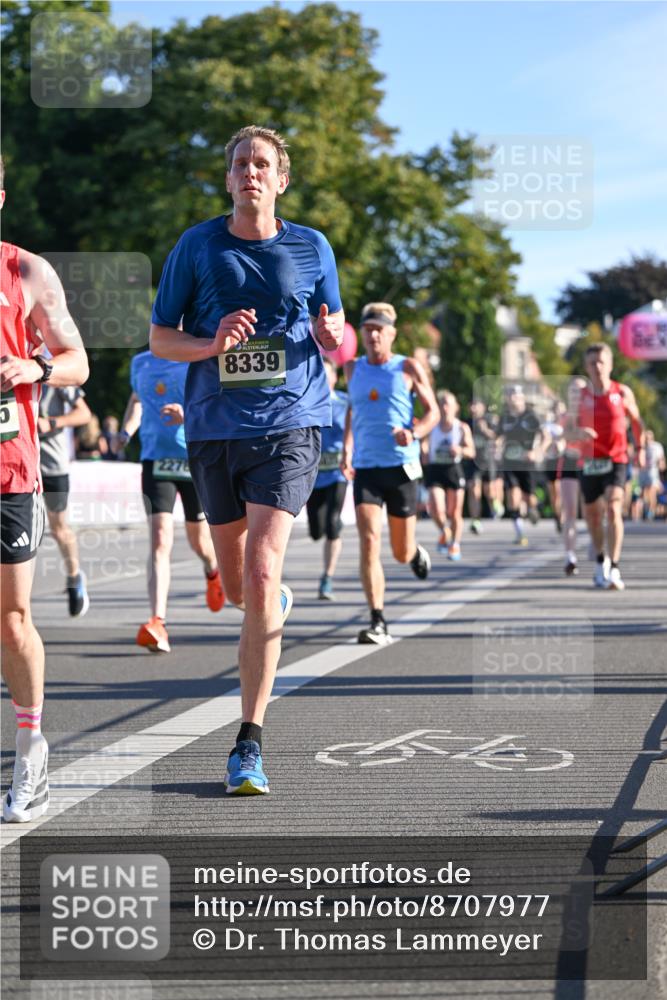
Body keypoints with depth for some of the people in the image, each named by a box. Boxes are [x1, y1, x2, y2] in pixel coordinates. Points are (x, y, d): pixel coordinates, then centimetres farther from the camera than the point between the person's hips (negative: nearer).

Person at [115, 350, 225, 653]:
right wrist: (126, 432, 14)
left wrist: (188, 417, -30)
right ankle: (157, 623, -24)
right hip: (155, 460, 1)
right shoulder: (140, 363, 9)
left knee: (199, 542, 13)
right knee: (160, 540, -16)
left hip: (197, 461, -1)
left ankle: (213, 571, 51)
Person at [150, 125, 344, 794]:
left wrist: (333, 335, -7)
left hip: (289, 424, -2)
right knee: (239, 589, 11)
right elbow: (159, 338, 7)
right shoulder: (196, 247, 4)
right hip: (213, 431, 2)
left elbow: (331, 330, 17)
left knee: (261, 576, -17)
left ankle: (248, 745, -13)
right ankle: (276, 606, 52)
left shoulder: (312, 249, 5)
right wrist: (213, 344, -14)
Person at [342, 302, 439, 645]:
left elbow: (432, 412, 2)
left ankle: (417, 554, 46)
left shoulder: (408, 368, 1)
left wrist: (414, 433, -18)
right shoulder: (353, 369, 10)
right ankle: (378, 623, -17)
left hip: (402, 467, -2)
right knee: (368, 542, -17)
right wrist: (346, 451, 17)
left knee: (402, 553, 6)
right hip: (365, 469, 2)